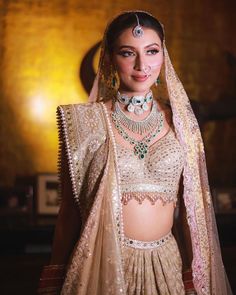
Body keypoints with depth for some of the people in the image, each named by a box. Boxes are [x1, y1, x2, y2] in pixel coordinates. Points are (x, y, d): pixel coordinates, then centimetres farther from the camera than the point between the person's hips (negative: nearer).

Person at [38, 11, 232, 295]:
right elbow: (69, 208, -2)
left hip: (166, 264, 3)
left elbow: (190, 204, 8)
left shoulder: (179, 121, 3)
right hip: (104, 264, -3)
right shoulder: (87, 122, -5)